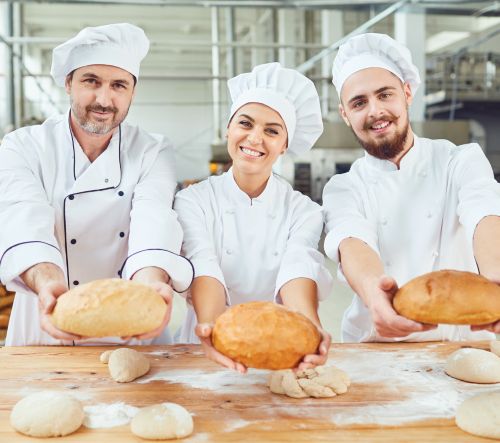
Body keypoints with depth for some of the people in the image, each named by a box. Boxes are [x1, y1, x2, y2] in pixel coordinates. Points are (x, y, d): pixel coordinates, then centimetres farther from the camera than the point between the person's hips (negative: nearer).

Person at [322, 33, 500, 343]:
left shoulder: (463, 161, 5)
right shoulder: (342, 189, 6)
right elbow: (352, 244, -15)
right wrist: (373, 289, -39)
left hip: (462, 342, 0)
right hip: (374, 349, 1)